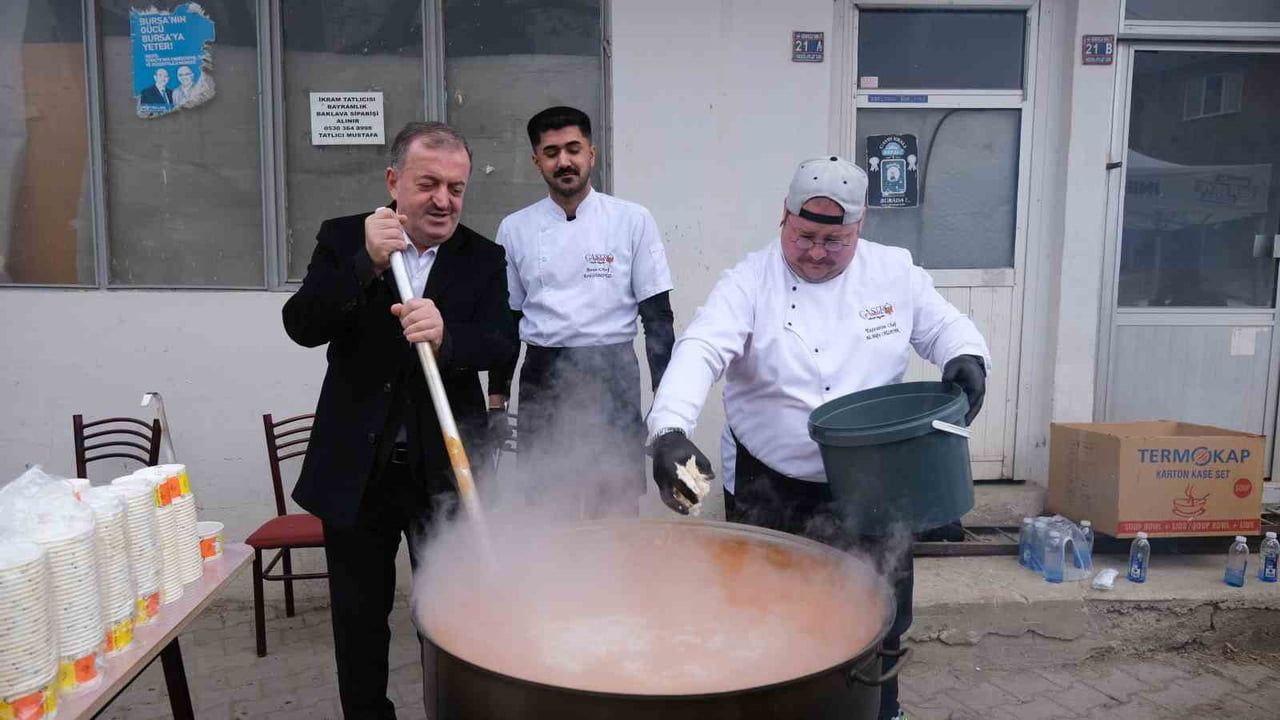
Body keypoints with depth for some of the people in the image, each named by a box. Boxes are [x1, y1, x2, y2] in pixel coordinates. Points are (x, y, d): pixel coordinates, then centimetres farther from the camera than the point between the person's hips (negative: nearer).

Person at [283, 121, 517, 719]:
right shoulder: (343, 239, 0)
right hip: (356, 468, 1)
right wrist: (366, 263, -25)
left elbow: (503, 345, -13)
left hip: (444, 469, -1)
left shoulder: (483, 258, 0)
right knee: (358, 615, 17)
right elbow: (302, 326, -12)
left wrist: (444, 336, -34)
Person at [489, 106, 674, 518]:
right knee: (546, 508, 9)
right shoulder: (515, 229, 6)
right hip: (542, 382, 2)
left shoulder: (633, 221, -1)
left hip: (611, 380, -2)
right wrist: (497, 400, 11)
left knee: (619, 506, 2)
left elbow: (657, 316, -1)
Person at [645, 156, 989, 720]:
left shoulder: (895, 272, -1)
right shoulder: (750, 281, -12)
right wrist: (670, 430, -42)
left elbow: (943, 326, 9)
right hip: (768, 488, -2)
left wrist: (966, 356, -16)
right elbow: (700, 351, -24)